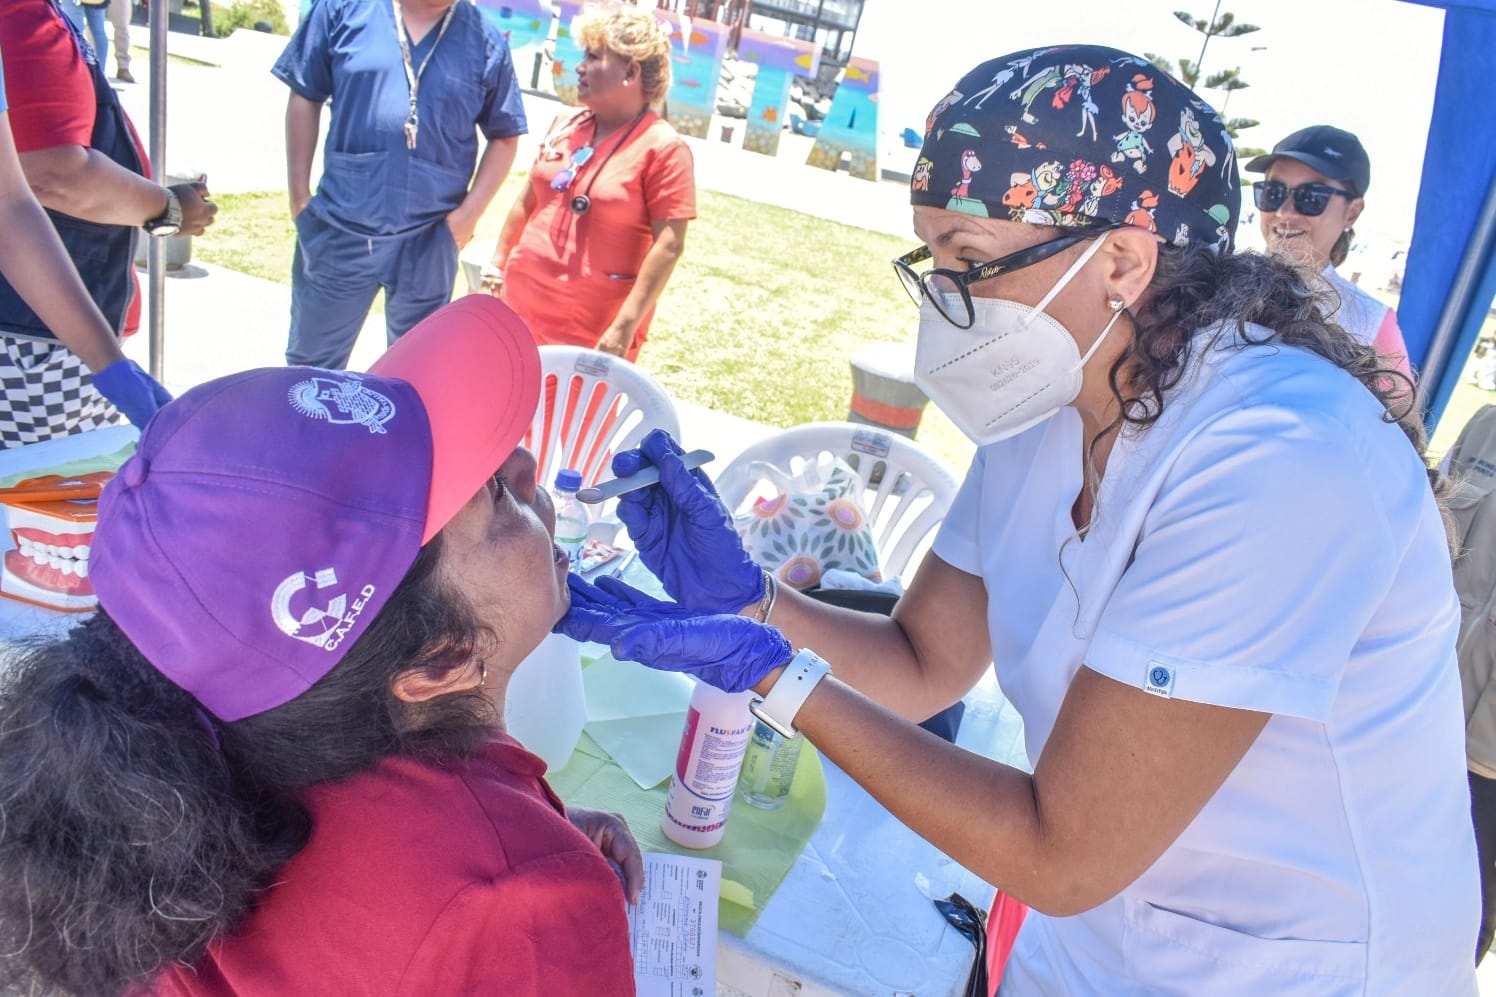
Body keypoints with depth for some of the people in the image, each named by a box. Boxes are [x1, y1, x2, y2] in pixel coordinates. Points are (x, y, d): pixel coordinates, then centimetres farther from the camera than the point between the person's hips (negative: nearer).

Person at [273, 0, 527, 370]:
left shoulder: (485, 40, 0)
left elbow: (503, 136, 7)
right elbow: (305, 97, 5)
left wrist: (469, 211, -3)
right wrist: (299, 194, 2)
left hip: (428, 238, 0)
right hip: (339, 228, 0)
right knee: (312, 362, 15)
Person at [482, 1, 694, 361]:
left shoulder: (663, 148, -13)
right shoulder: (567, 124, 8)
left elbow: (668, 245, -18)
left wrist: (625, 325, -22)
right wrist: (498, 262, 17)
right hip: (521, 304, 6)